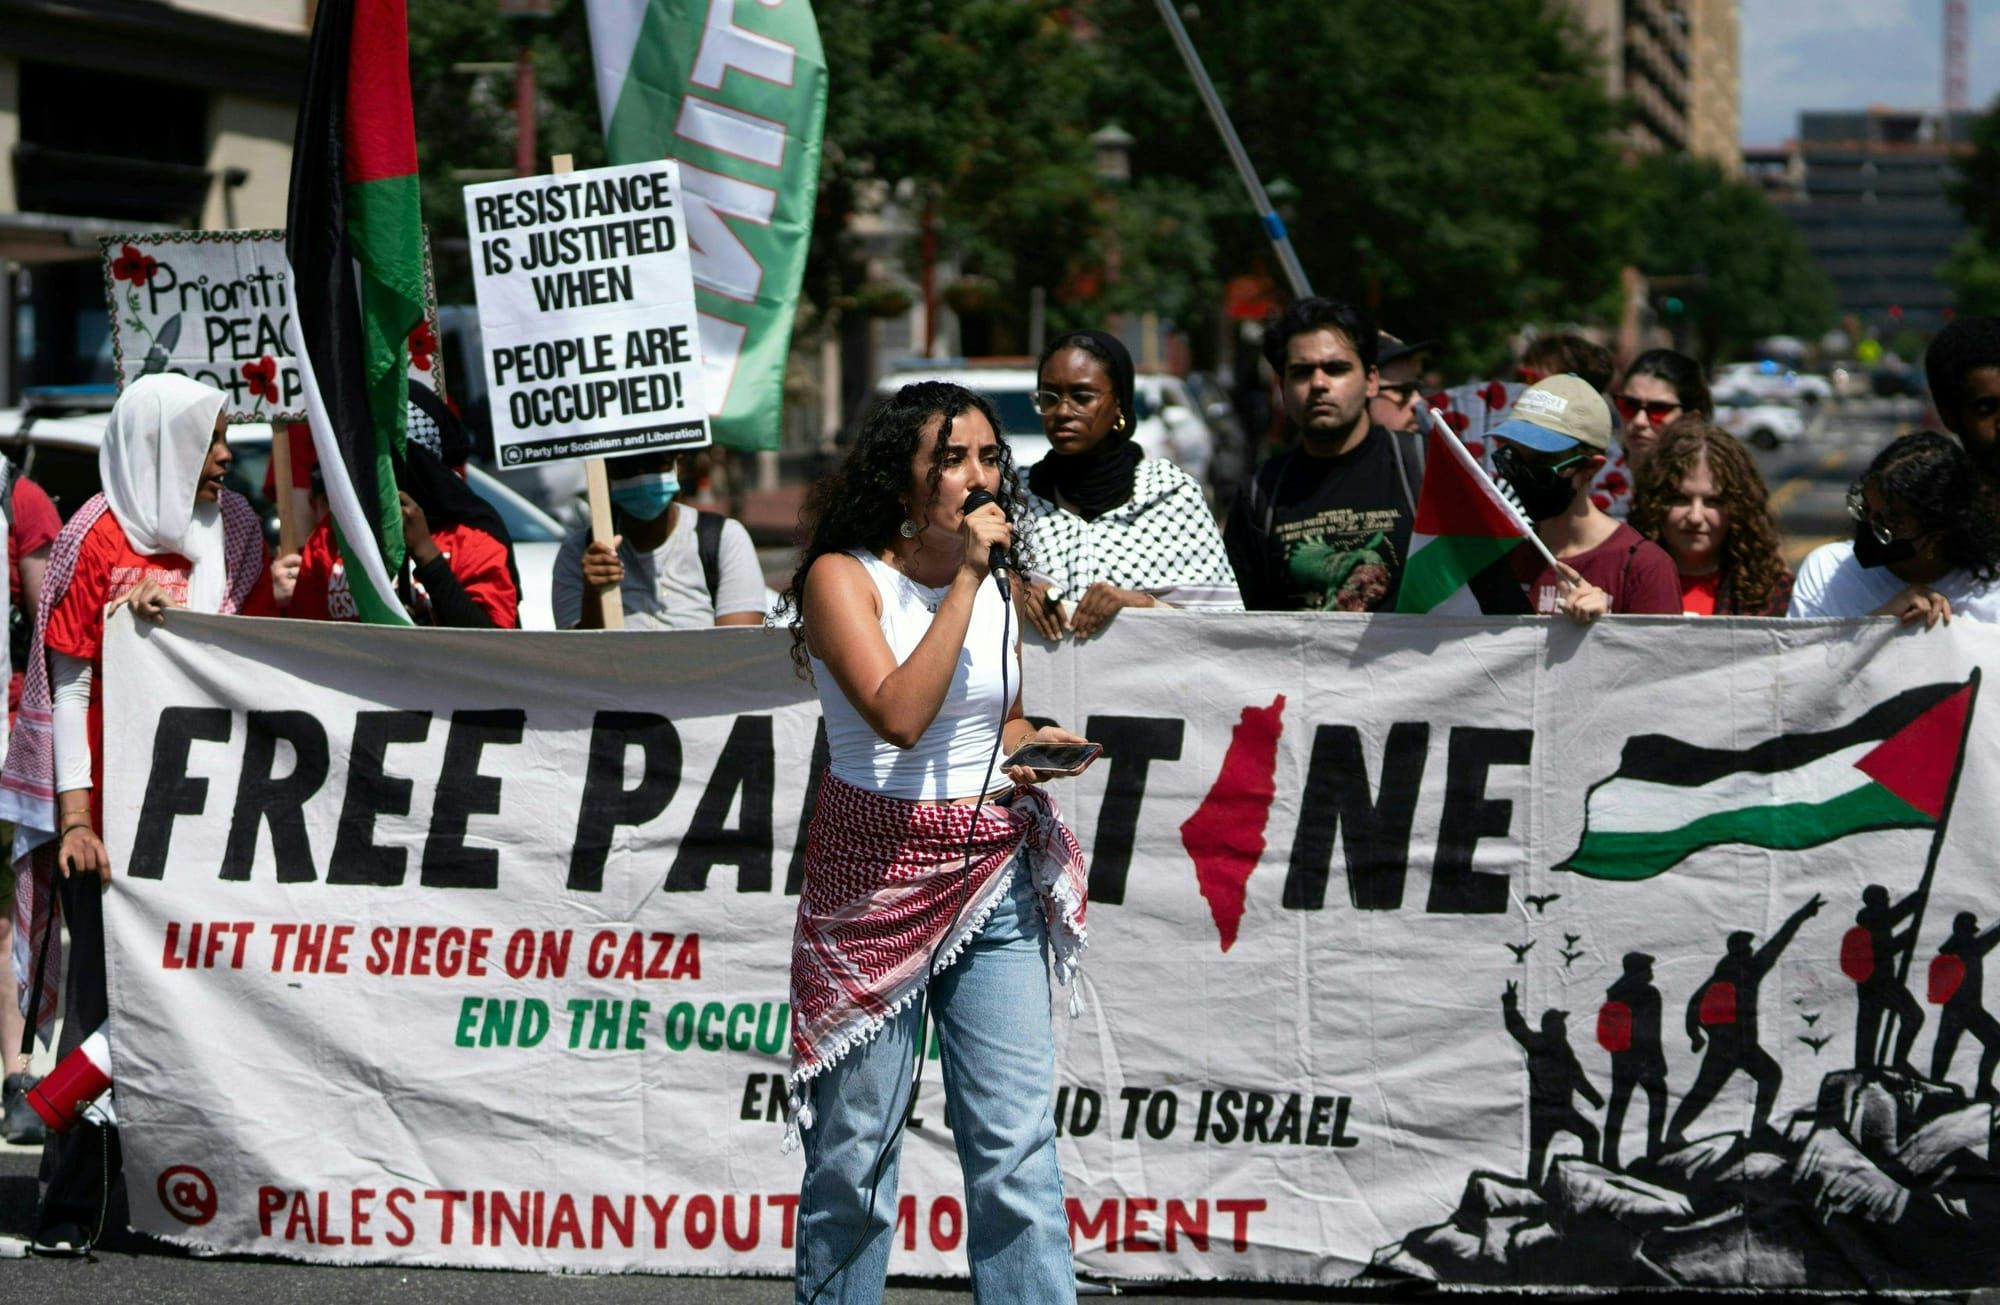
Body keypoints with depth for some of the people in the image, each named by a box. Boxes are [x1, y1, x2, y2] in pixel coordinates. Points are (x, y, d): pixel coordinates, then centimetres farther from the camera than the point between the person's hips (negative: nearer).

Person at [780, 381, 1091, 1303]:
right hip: (876, 879, -4)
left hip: (994, 879, 4)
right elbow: (899, 715, -22)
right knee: (854, 1147, 1)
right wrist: (961, 582, -19)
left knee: (1017, 1140, -4)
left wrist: (1036, 745, 2)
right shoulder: (844, 577, -8)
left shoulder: (999, 580, 10)